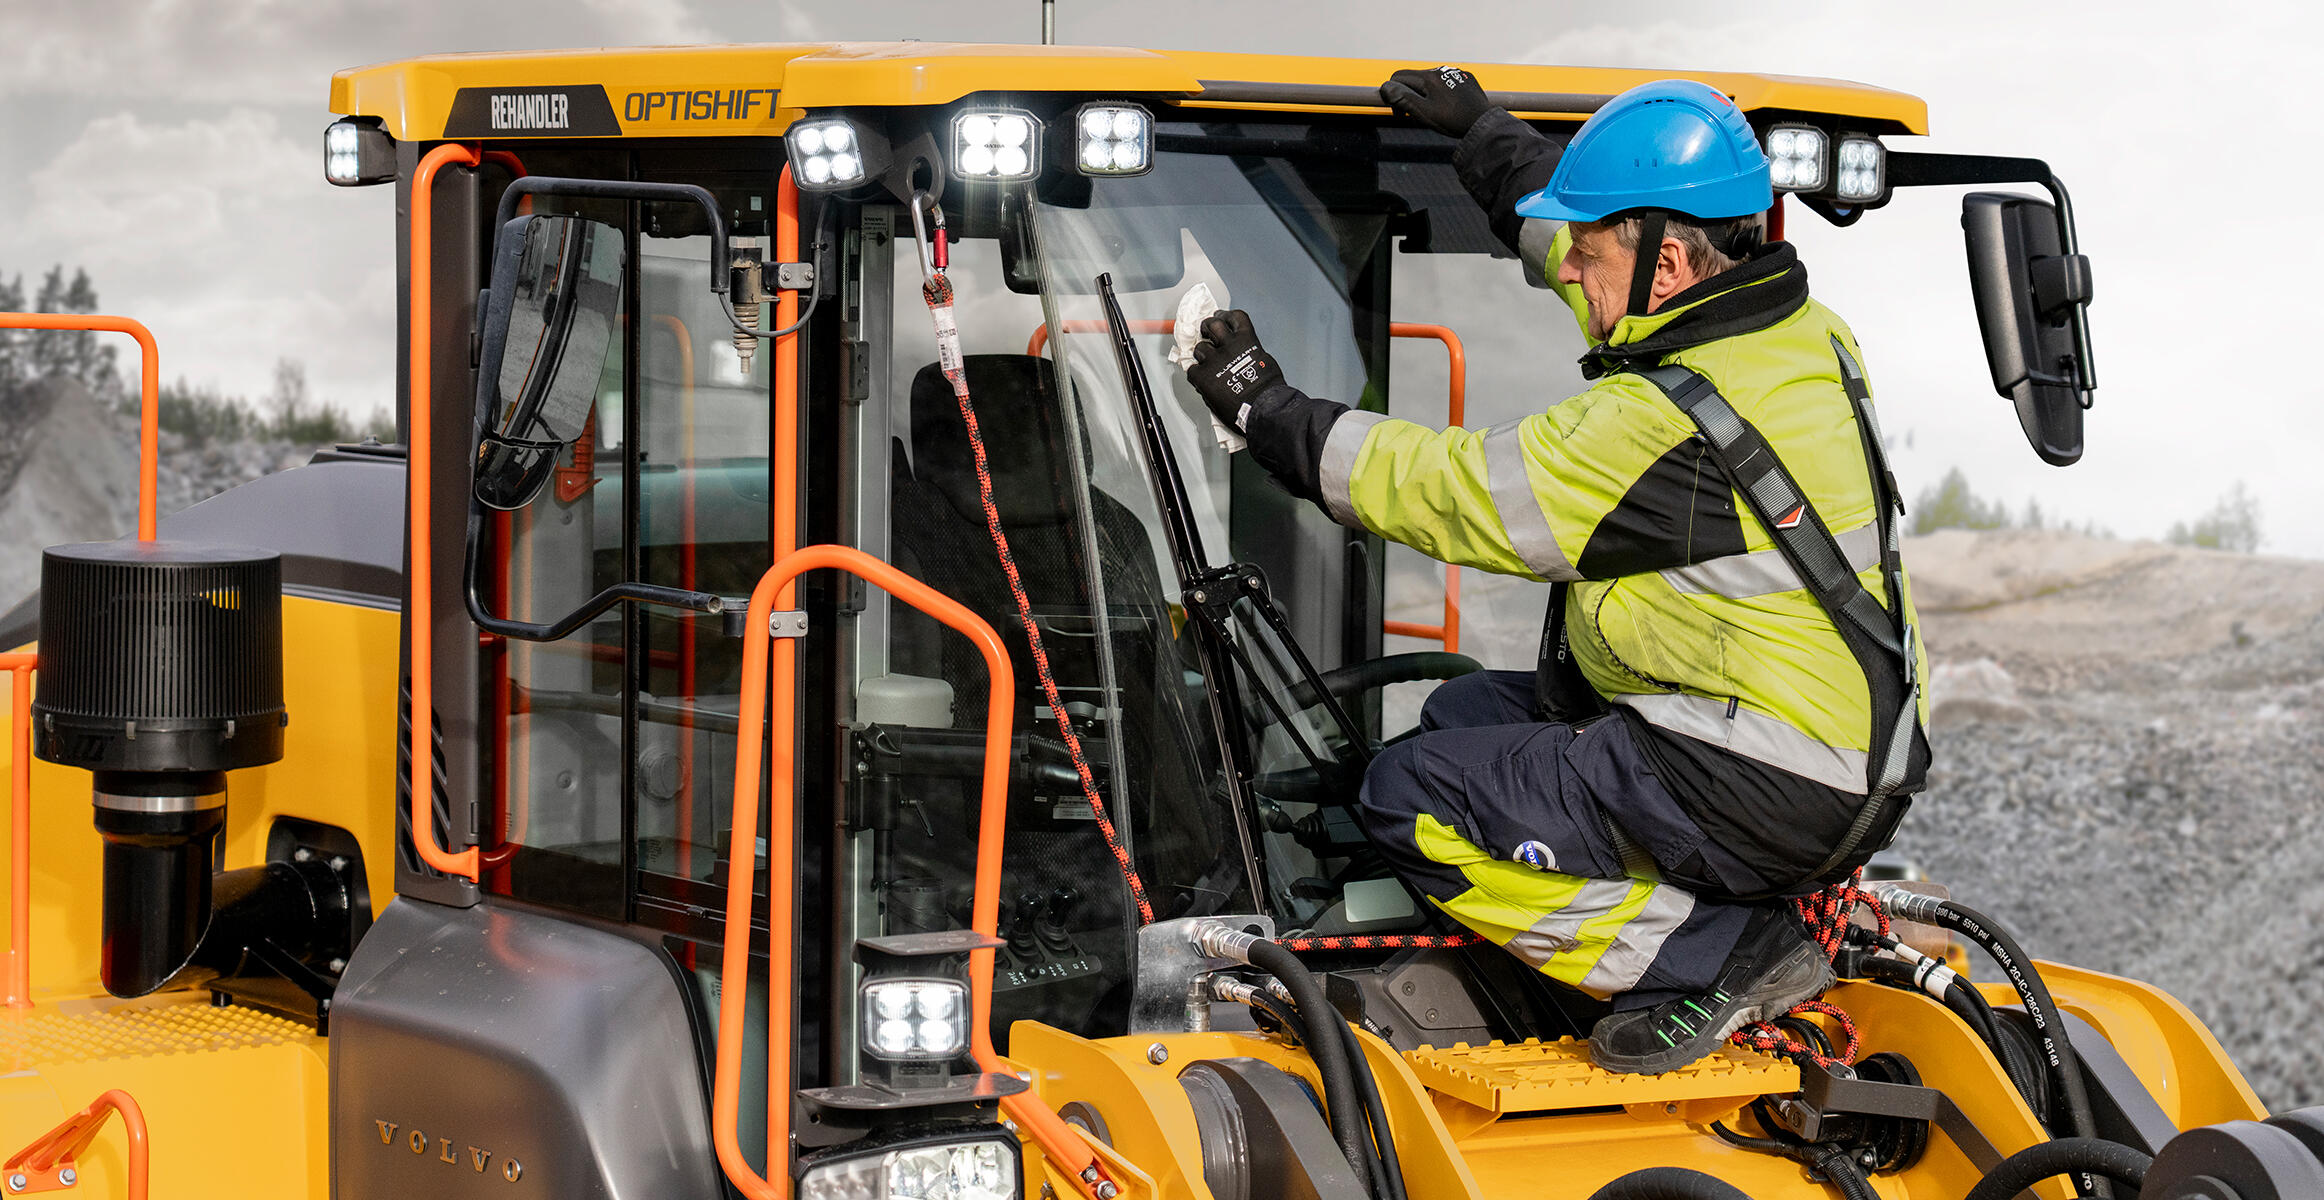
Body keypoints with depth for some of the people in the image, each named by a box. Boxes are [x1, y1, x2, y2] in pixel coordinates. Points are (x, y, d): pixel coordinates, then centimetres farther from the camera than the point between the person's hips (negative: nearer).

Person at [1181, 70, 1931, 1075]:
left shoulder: (1664, 427, -24)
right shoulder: (1801, 332, 5)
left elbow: (1457, 494, -15)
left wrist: (1268, 413, -3)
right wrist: (1481, 133, 34)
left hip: (1759, 798, -10)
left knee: (1412, 802, -6)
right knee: (1466, 717, 21)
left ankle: (1720, 957, -8)